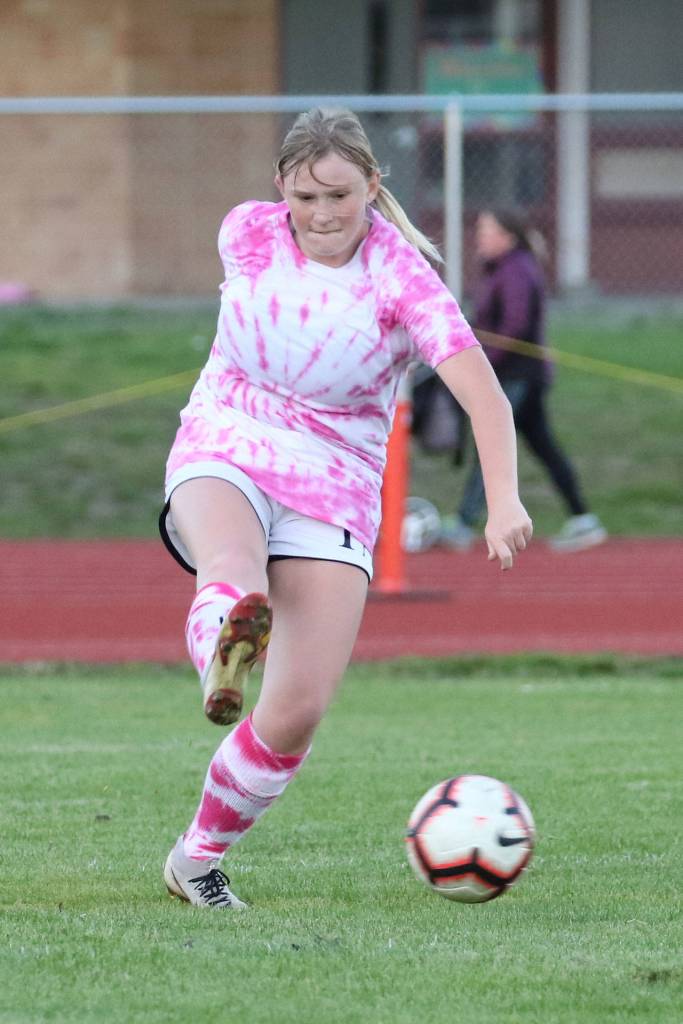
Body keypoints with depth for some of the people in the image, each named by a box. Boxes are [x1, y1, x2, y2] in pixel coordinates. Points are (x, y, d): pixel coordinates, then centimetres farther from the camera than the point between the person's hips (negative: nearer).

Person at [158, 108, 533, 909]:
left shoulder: (403, 278, -12)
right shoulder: (247, 233, -3)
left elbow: (483, 394, -22)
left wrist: (504, 501, -36)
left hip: (333, 488, -1)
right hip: (225, 452, 1)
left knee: (298, 713, -10)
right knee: (234, 571, -38)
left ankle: (198, 858, 10)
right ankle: (224, 661, -72)